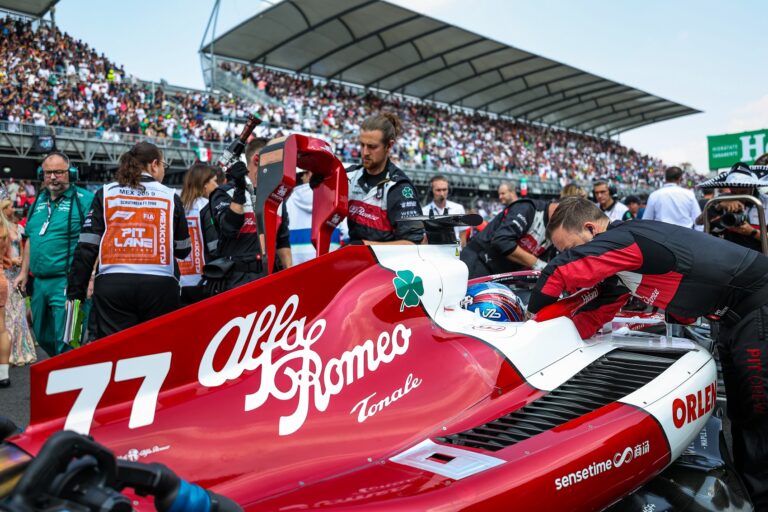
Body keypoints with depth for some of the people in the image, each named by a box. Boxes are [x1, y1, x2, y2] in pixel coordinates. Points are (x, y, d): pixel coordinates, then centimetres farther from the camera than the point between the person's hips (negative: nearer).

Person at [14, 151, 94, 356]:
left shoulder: (84, 199, -8)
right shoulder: (39, 201, 14)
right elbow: (30, 239, 22)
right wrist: (23, 273, 19)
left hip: (66, 283, -8)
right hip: (40, 283, 8)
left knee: (65, 343, -7)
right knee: (43, 339, 18)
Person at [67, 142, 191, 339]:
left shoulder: (105, 193, 8)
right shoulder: (170, 197, 7)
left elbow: (86, 248, 3)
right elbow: (183, 251, 14)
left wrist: (75, 293, 8)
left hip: (112, 286, 1)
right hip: (160, 286, -1)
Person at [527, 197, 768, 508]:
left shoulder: (625, 239, -26)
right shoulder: (619, 255, 5)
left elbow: (560, 272, -35)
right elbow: (595, 315, 5)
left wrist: (531, 318, -18)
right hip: (736, 314, 10)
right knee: (740, 412, 17)